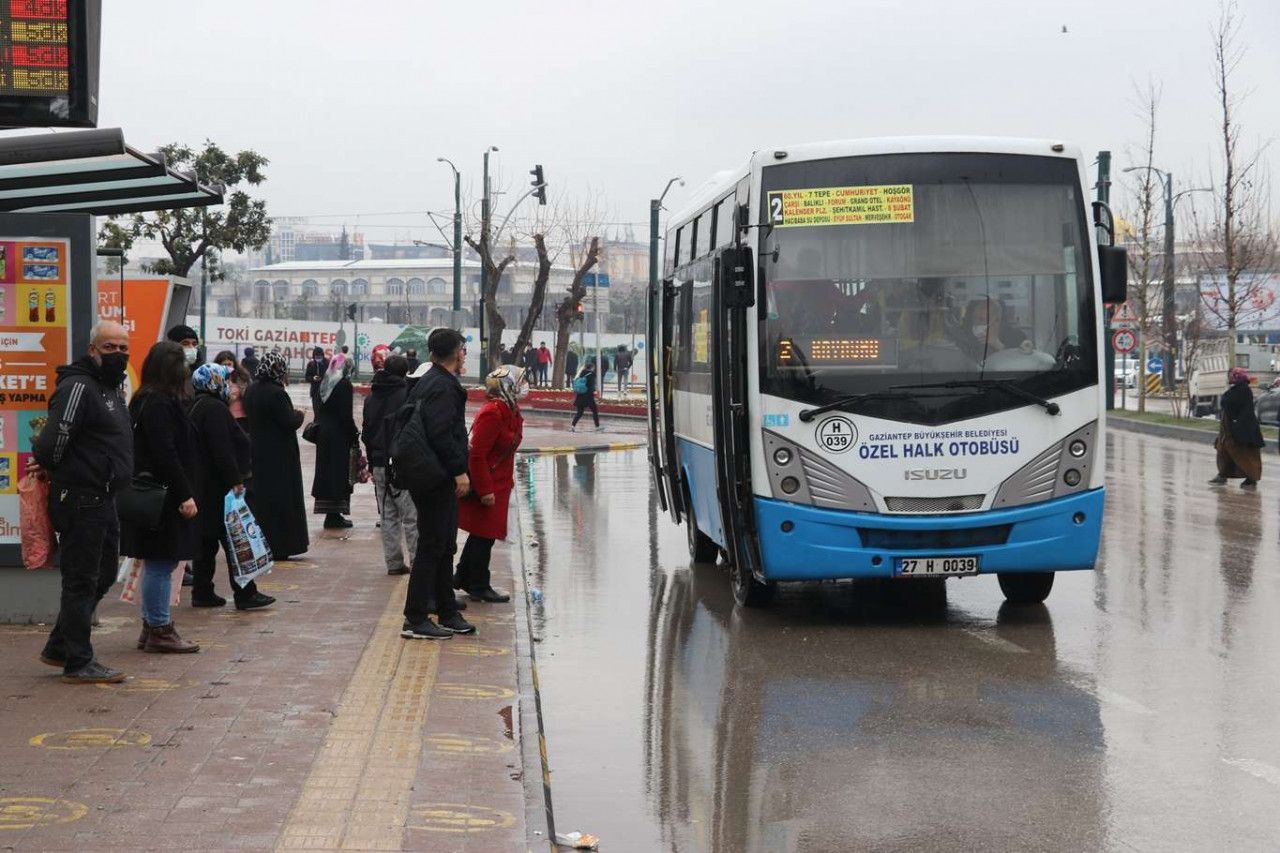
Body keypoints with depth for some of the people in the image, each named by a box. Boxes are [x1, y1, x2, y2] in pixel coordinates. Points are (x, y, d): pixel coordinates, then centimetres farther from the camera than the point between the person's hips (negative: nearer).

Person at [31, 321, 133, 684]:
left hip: (103, 499, 10)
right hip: (81, 500, -10)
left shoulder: (111, 389, 17)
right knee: (81, 581, -3)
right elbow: (54, 439, -24)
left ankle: (59, 647, 27)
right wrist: (51, 467, -4)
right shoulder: (78, 387, -16)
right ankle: (78, 662, 5)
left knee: (104, 575, 17)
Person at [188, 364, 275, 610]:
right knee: (235, 539, -6)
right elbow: (222, 450, -23)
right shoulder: (214, 409, -16)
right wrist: (235, 480, -20)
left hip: (203, 486, 10)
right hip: (218, 487, -10)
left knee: (207, 540, 13)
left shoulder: (197, 406, 16)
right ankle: (245, 594, -5)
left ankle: (202, 592, 15)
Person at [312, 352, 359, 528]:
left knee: (326, 471, 9)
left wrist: (318, 427, 15)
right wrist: (355, 434, -8)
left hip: (323, 433, 7)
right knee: (339, 472, -2)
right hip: (339, 435, -7)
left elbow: (320, 410, 11)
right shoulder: (345, 385, -13)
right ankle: (334, 515, -1)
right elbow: (346, 415, -17)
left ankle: (330, 514, 13)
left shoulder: (325, 383, 9)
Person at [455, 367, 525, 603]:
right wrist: (485, 490, -24)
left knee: (482, 533, 19)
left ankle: (463, 578, 32)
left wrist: (507, 481, 22)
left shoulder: (509, 410, 9)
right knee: (485, 535, 1)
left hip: (498, 483, 10)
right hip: (487, 485, -10)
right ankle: (479, 587, 12)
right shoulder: (491, 413, -22)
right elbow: (477, 455, -24)